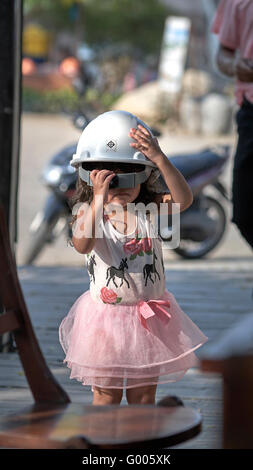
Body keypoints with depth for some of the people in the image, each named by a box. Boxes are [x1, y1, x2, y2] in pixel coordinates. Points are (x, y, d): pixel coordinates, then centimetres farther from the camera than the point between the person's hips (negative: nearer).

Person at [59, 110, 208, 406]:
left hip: (148, 317, 2)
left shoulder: (148, 209, -5)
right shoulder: (88, 211, -13)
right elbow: (82, 245, -32)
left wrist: (159, 158, -33)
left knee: (143, 395, 12)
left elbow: (183, 199, -22)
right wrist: (99, 199, -42)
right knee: (107, 394, 8)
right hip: (106, 316, -2)